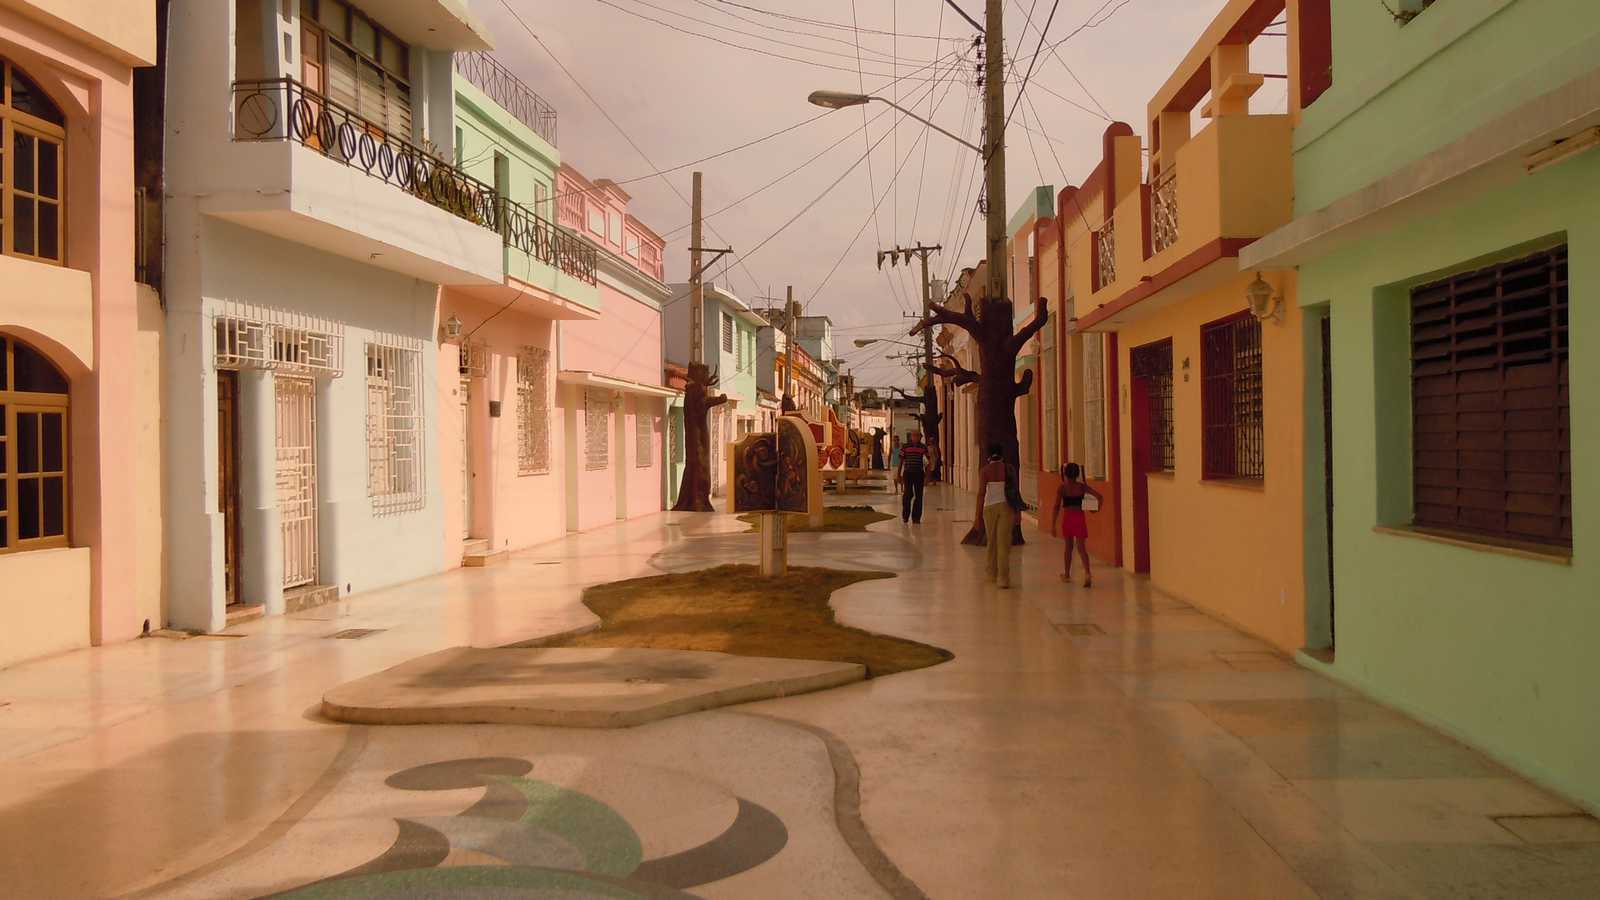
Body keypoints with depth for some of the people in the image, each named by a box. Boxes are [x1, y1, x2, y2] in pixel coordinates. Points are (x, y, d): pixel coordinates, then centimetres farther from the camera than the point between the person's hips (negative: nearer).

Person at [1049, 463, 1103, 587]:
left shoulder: (1062, 488, -5)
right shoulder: (1082, 486, 2)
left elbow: (1056, 507, -9)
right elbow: (1098, 496, -4)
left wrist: (1053, 525, -8)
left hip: (1067, 518, -1)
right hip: (1079, 517, 1)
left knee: (1068, 546, 15)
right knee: (1081, 547, 0)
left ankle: (1067, 575, 26)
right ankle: (1087, 573, -20)